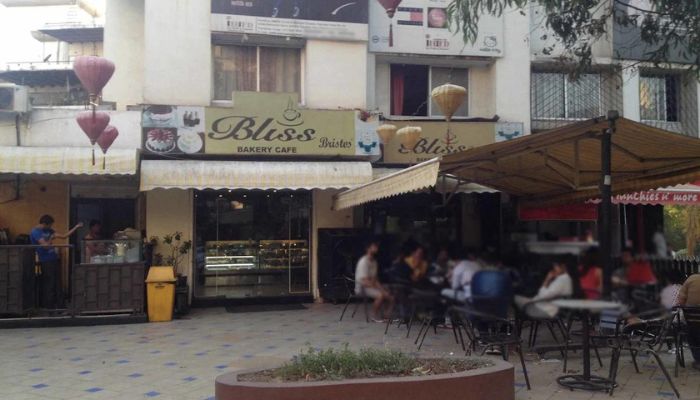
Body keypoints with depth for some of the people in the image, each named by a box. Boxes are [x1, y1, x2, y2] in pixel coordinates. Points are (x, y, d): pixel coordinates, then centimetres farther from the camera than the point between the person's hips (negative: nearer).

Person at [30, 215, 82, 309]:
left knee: (57, 284, 9)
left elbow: (63, 236, 15)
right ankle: (48, 307, 4)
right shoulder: (35, 232, -11)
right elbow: (45, 245, -19)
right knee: (49, 285, -4)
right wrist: (51, 238, -2)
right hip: (46, 261, -8)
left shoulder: (48, 231, 13)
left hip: (55, 259, 8)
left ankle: (58, 304, 15)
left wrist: (76, 227, 13)